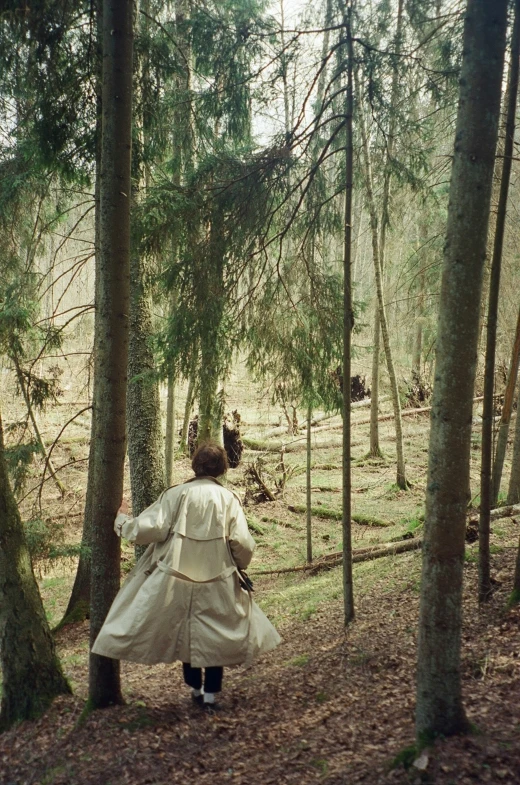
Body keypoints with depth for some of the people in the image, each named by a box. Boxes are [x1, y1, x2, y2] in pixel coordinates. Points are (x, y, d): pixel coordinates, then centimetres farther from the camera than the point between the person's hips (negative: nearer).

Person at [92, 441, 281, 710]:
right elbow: (243, 544, -10)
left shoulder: (176, 494, -6)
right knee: (215, 635, 15)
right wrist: (239, 565, 11)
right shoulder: (228, 499, -4)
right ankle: (210, 693, 16)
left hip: (176, 578, 1)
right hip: (217, 581, 0)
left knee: (184, 633, 20)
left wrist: (122, 522, 7)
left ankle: (195, 689, 31)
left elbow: (148, 529, -11)